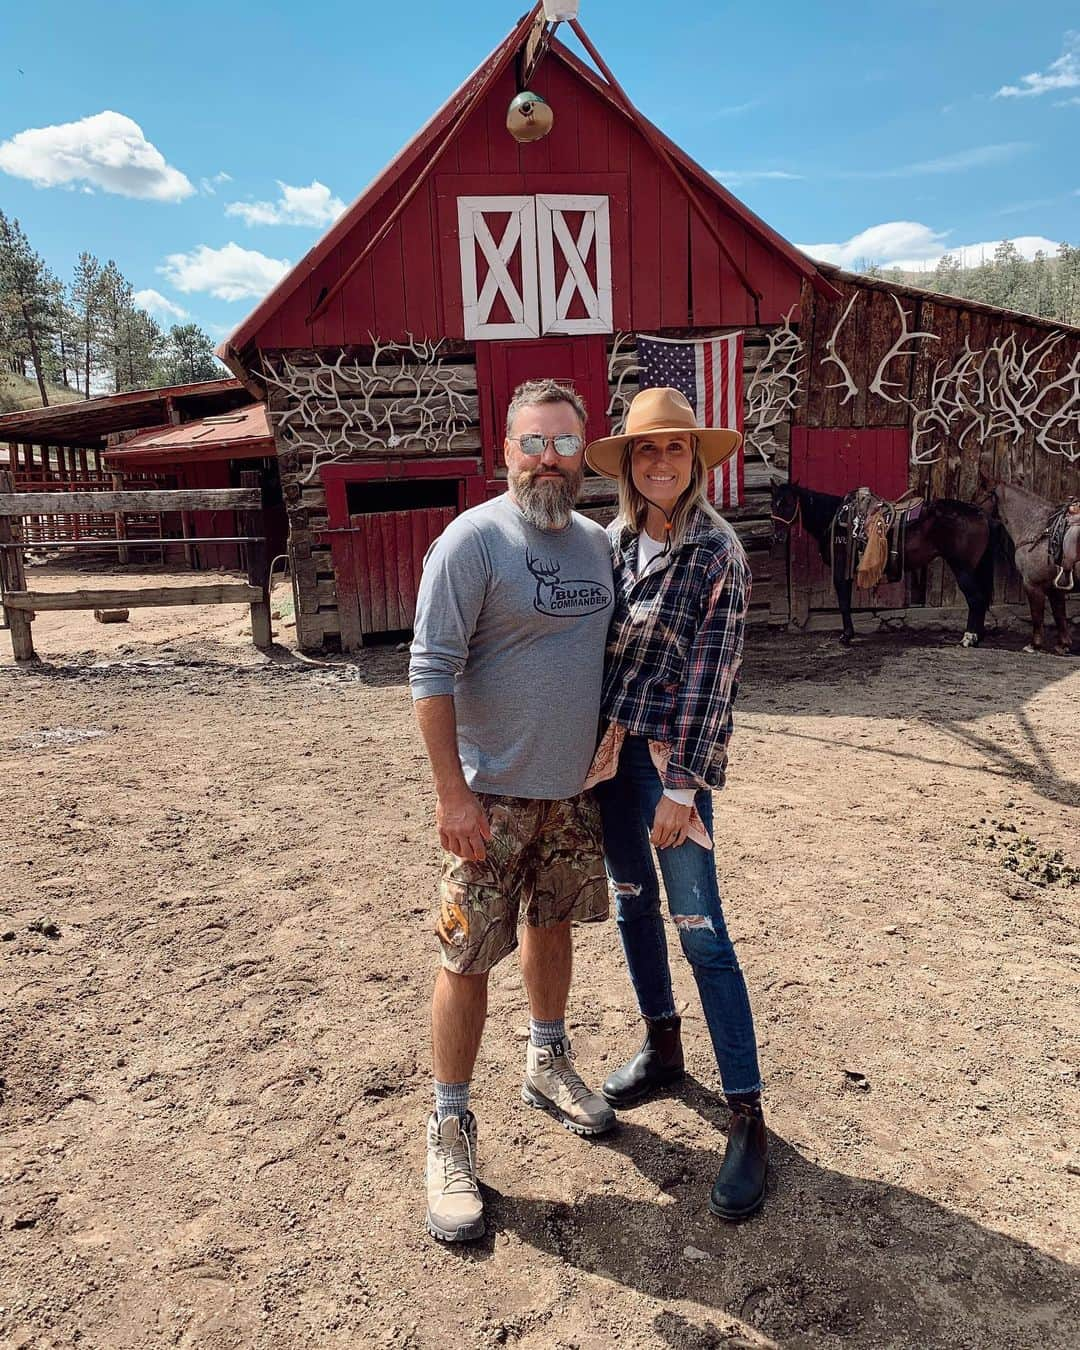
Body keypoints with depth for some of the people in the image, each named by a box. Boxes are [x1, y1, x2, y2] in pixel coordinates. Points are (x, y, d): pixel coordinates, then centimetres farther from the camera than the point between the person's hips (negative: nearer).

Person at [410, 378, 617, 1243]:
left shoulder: (597, 542, 6)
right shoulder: (472, 541, -15)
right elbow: (432, 672, -17)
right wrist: (452, 794, -20)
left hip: (574, 787, 6)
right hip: (493, 794, -6)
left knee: (552, 924, 21)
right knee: (469, 960, 1)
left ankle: (548, 1064, 42)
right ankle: (451, 1128, 19)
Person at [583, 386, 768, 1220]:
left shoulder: (718, 549, -10)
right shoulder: (616, 538, 6)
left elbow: (713, 674, -13)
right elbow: (598, 643, 11)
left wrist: (681, 784, -15)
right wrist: (595, 739, 8)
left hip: (674, 754, -6)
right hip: (610, 743, 6)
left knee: (701, 932, -3)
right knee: (632, 900, 17)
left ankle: (749, 1117, 11)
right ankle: (663, 1049, 39)